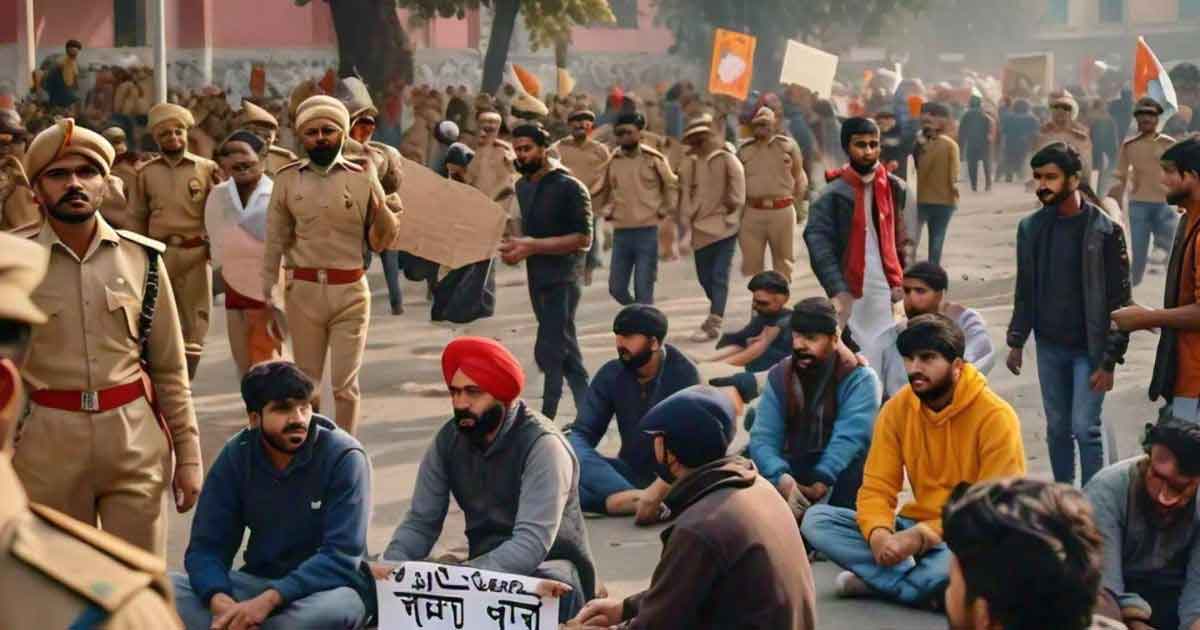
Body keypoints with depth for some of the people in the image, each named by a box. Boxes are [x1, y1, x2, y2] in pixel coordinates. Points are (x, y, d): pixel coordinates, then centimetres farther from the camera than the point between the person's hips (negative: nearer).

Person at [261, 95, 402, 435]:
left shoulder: (363, 177, -1)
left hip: (350, 292, -1)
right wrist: (268, 291, 4)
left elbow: (380, 243, 2)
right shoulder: (288, 178, 2)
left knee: (345, 384, 3)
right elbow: (276, 240, 7)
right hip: (303, 291, 1)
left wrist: (385, 211, -17)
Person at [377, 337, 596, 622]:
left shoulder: (542, 445, -19)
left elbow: (532, 543, -29)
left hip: (547, 569, -6)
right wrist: (390, 565, -19)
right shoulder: (448, 440, -1)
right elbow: (421, 522, 2)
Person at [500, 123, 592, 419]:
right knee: (565, 350, 12)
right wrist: (512, 249, 2)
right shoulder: (521, 187, 12)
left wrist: (532, 246, -22)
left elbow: (583, 239, -16)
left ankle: (547, 418, -6)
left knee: (548, 352, -12)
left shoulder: (570, 188, -10)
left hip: (562, 280, -7)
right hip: (534, 279, 7)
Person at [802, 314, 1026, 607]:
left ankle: (875, 580, -15)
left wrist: (922, 537, -25)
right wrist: (878, 533, -25)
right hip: (915, 528, 6)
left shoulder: (996, 417, -14)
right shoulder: (896, 409, 0)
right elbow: (877, 488, -1)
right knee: (816, 519, -15)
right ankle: (927, 585, -21)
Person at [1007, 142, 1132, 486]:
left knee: (1084, 428, -9)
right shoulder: (1031, 227, 4)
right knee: (1057, 429, 12)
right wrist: (1016, 341, 8)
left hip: (1089, 348, -5)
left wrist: (1109, 360, -14)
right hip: (1049, 346, 5)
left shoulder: (1104, 229, -11)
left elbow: (1119, 299, -10)